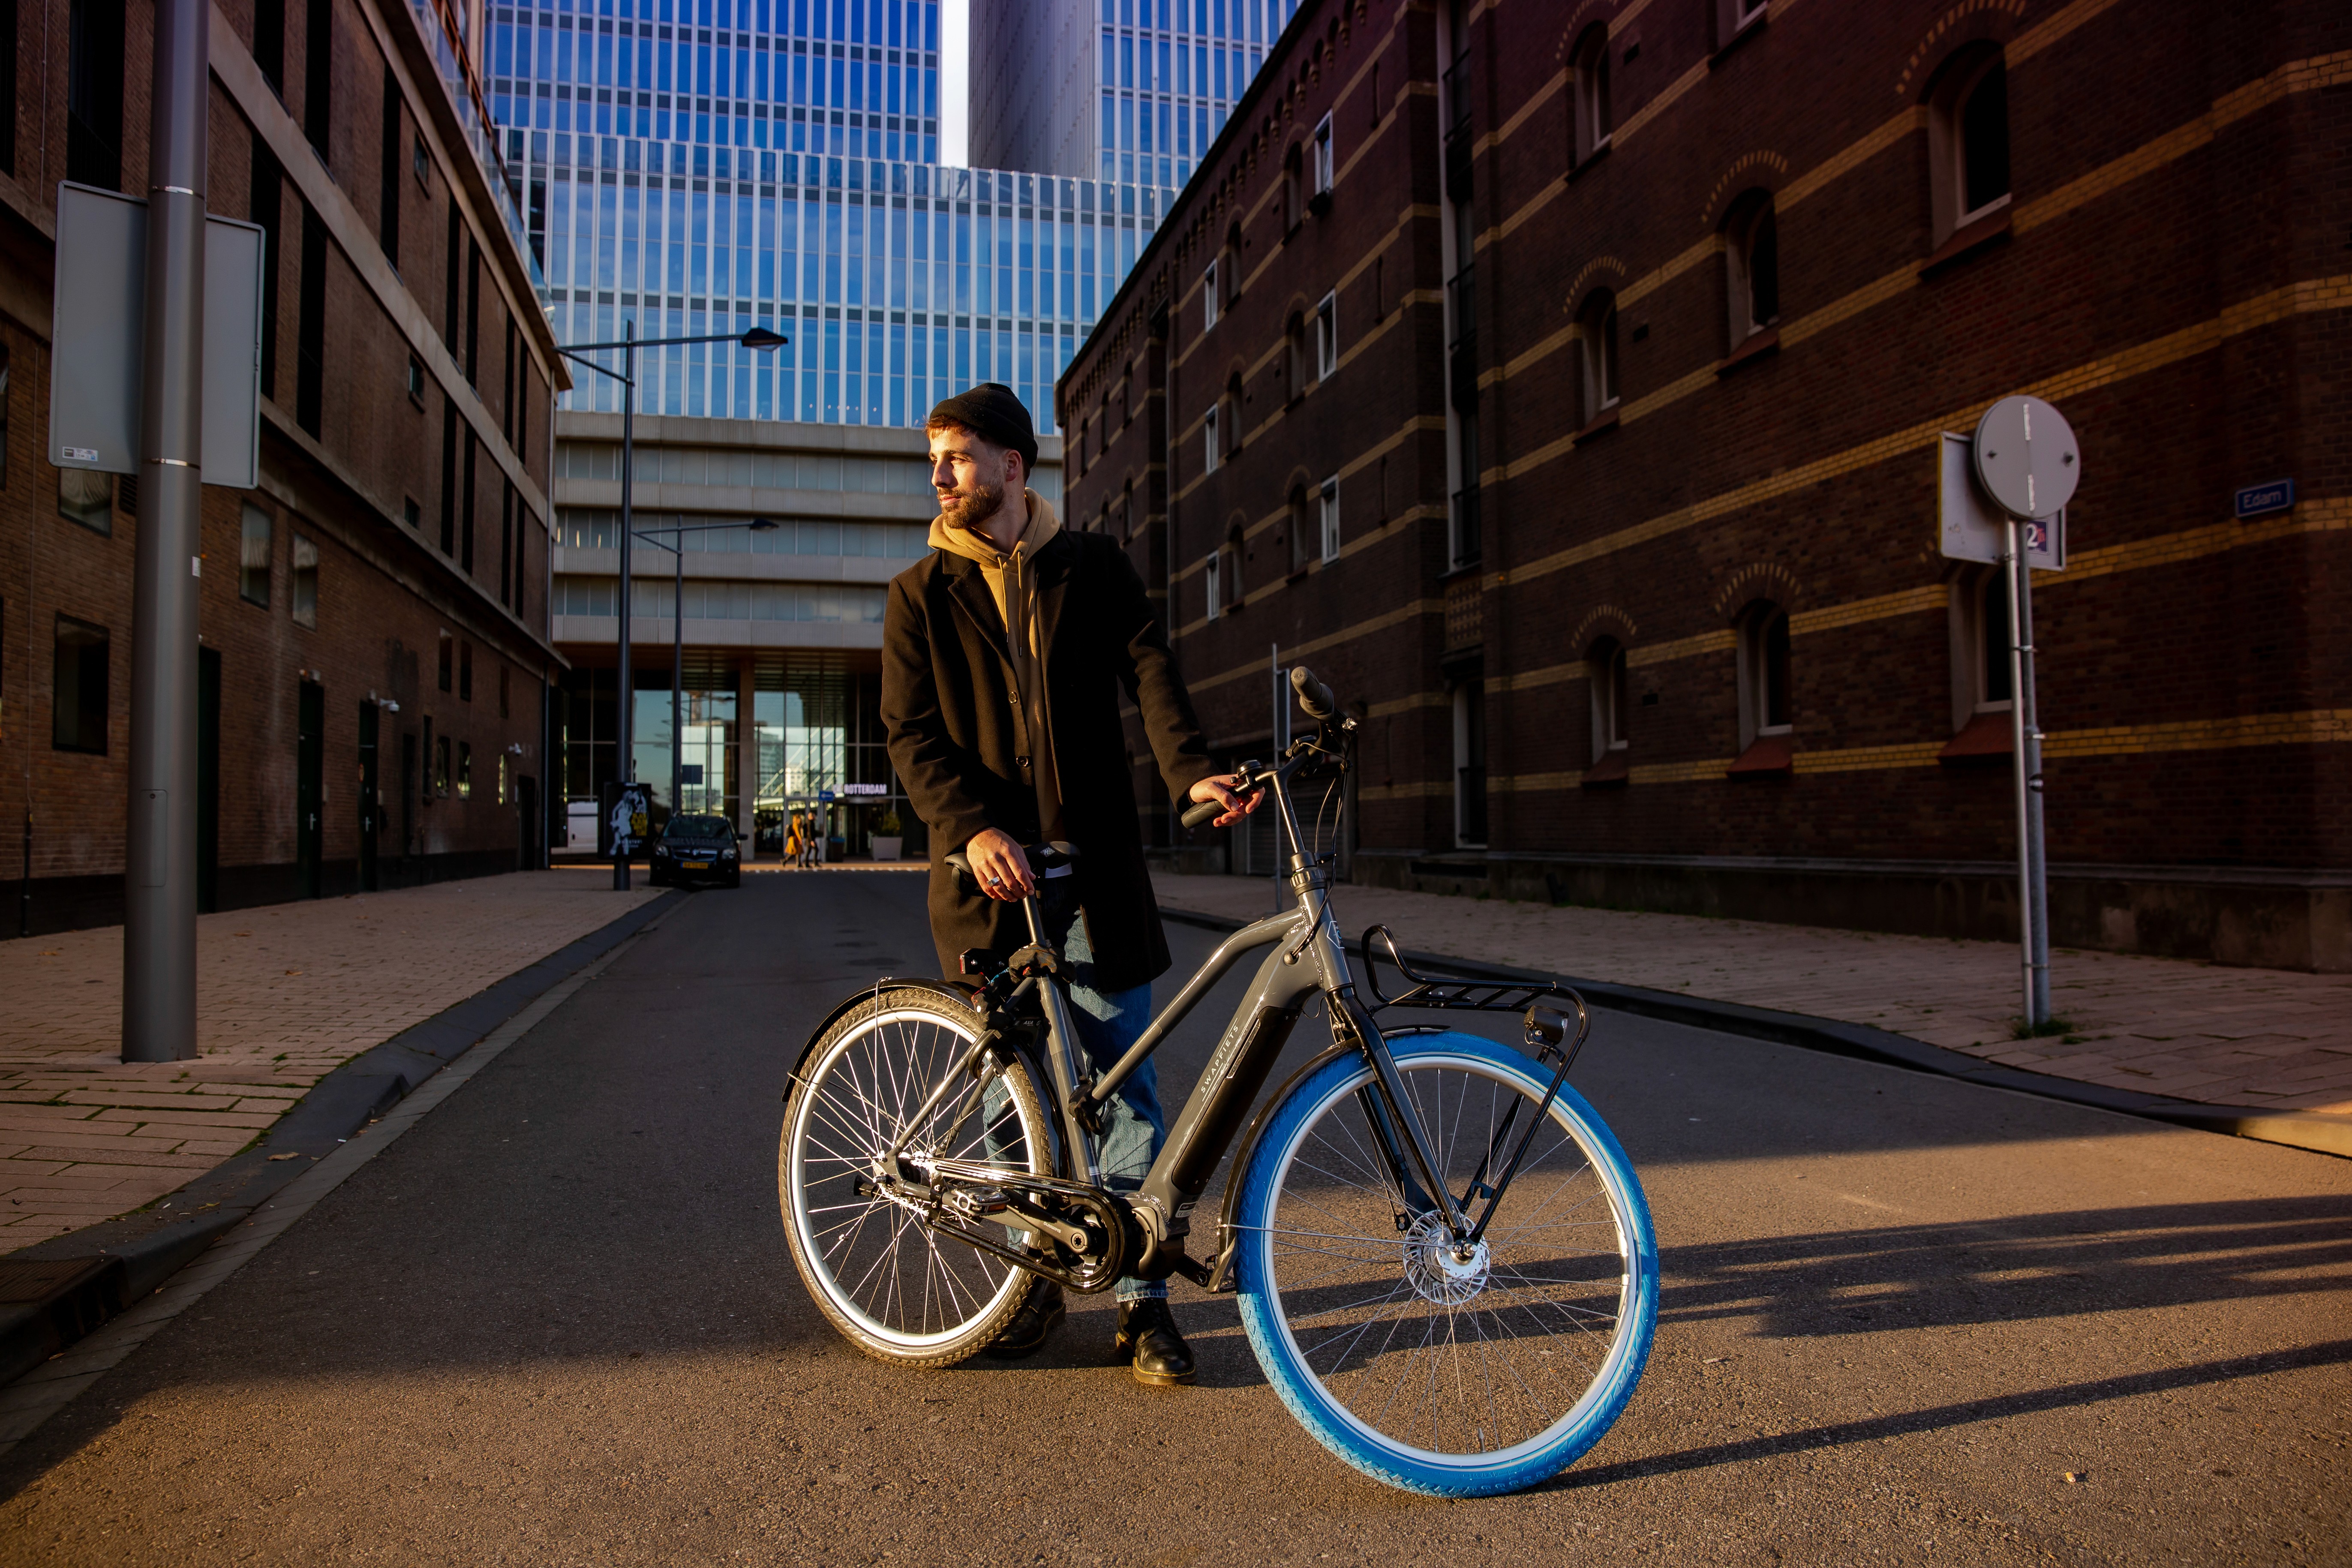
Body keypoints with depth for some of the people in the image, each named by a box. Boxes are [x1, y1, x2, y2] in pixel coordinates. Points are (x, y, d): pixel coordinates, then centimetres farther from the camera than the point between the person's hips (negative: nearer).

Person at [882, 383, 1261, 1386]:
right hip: (987, 871, 1)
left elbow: (1149, 671, -4)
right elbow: (910, 732, 0)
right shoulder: (922, 594, 9)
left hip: (1093, 863, -1)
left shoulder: (1094, 568, 9)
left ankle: (1141, 1301, 12)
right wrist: (972, 828, -18)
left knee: (1125, 1088, 0)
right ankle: (1035, 1277, 27)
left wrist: (1191, 771, -24)